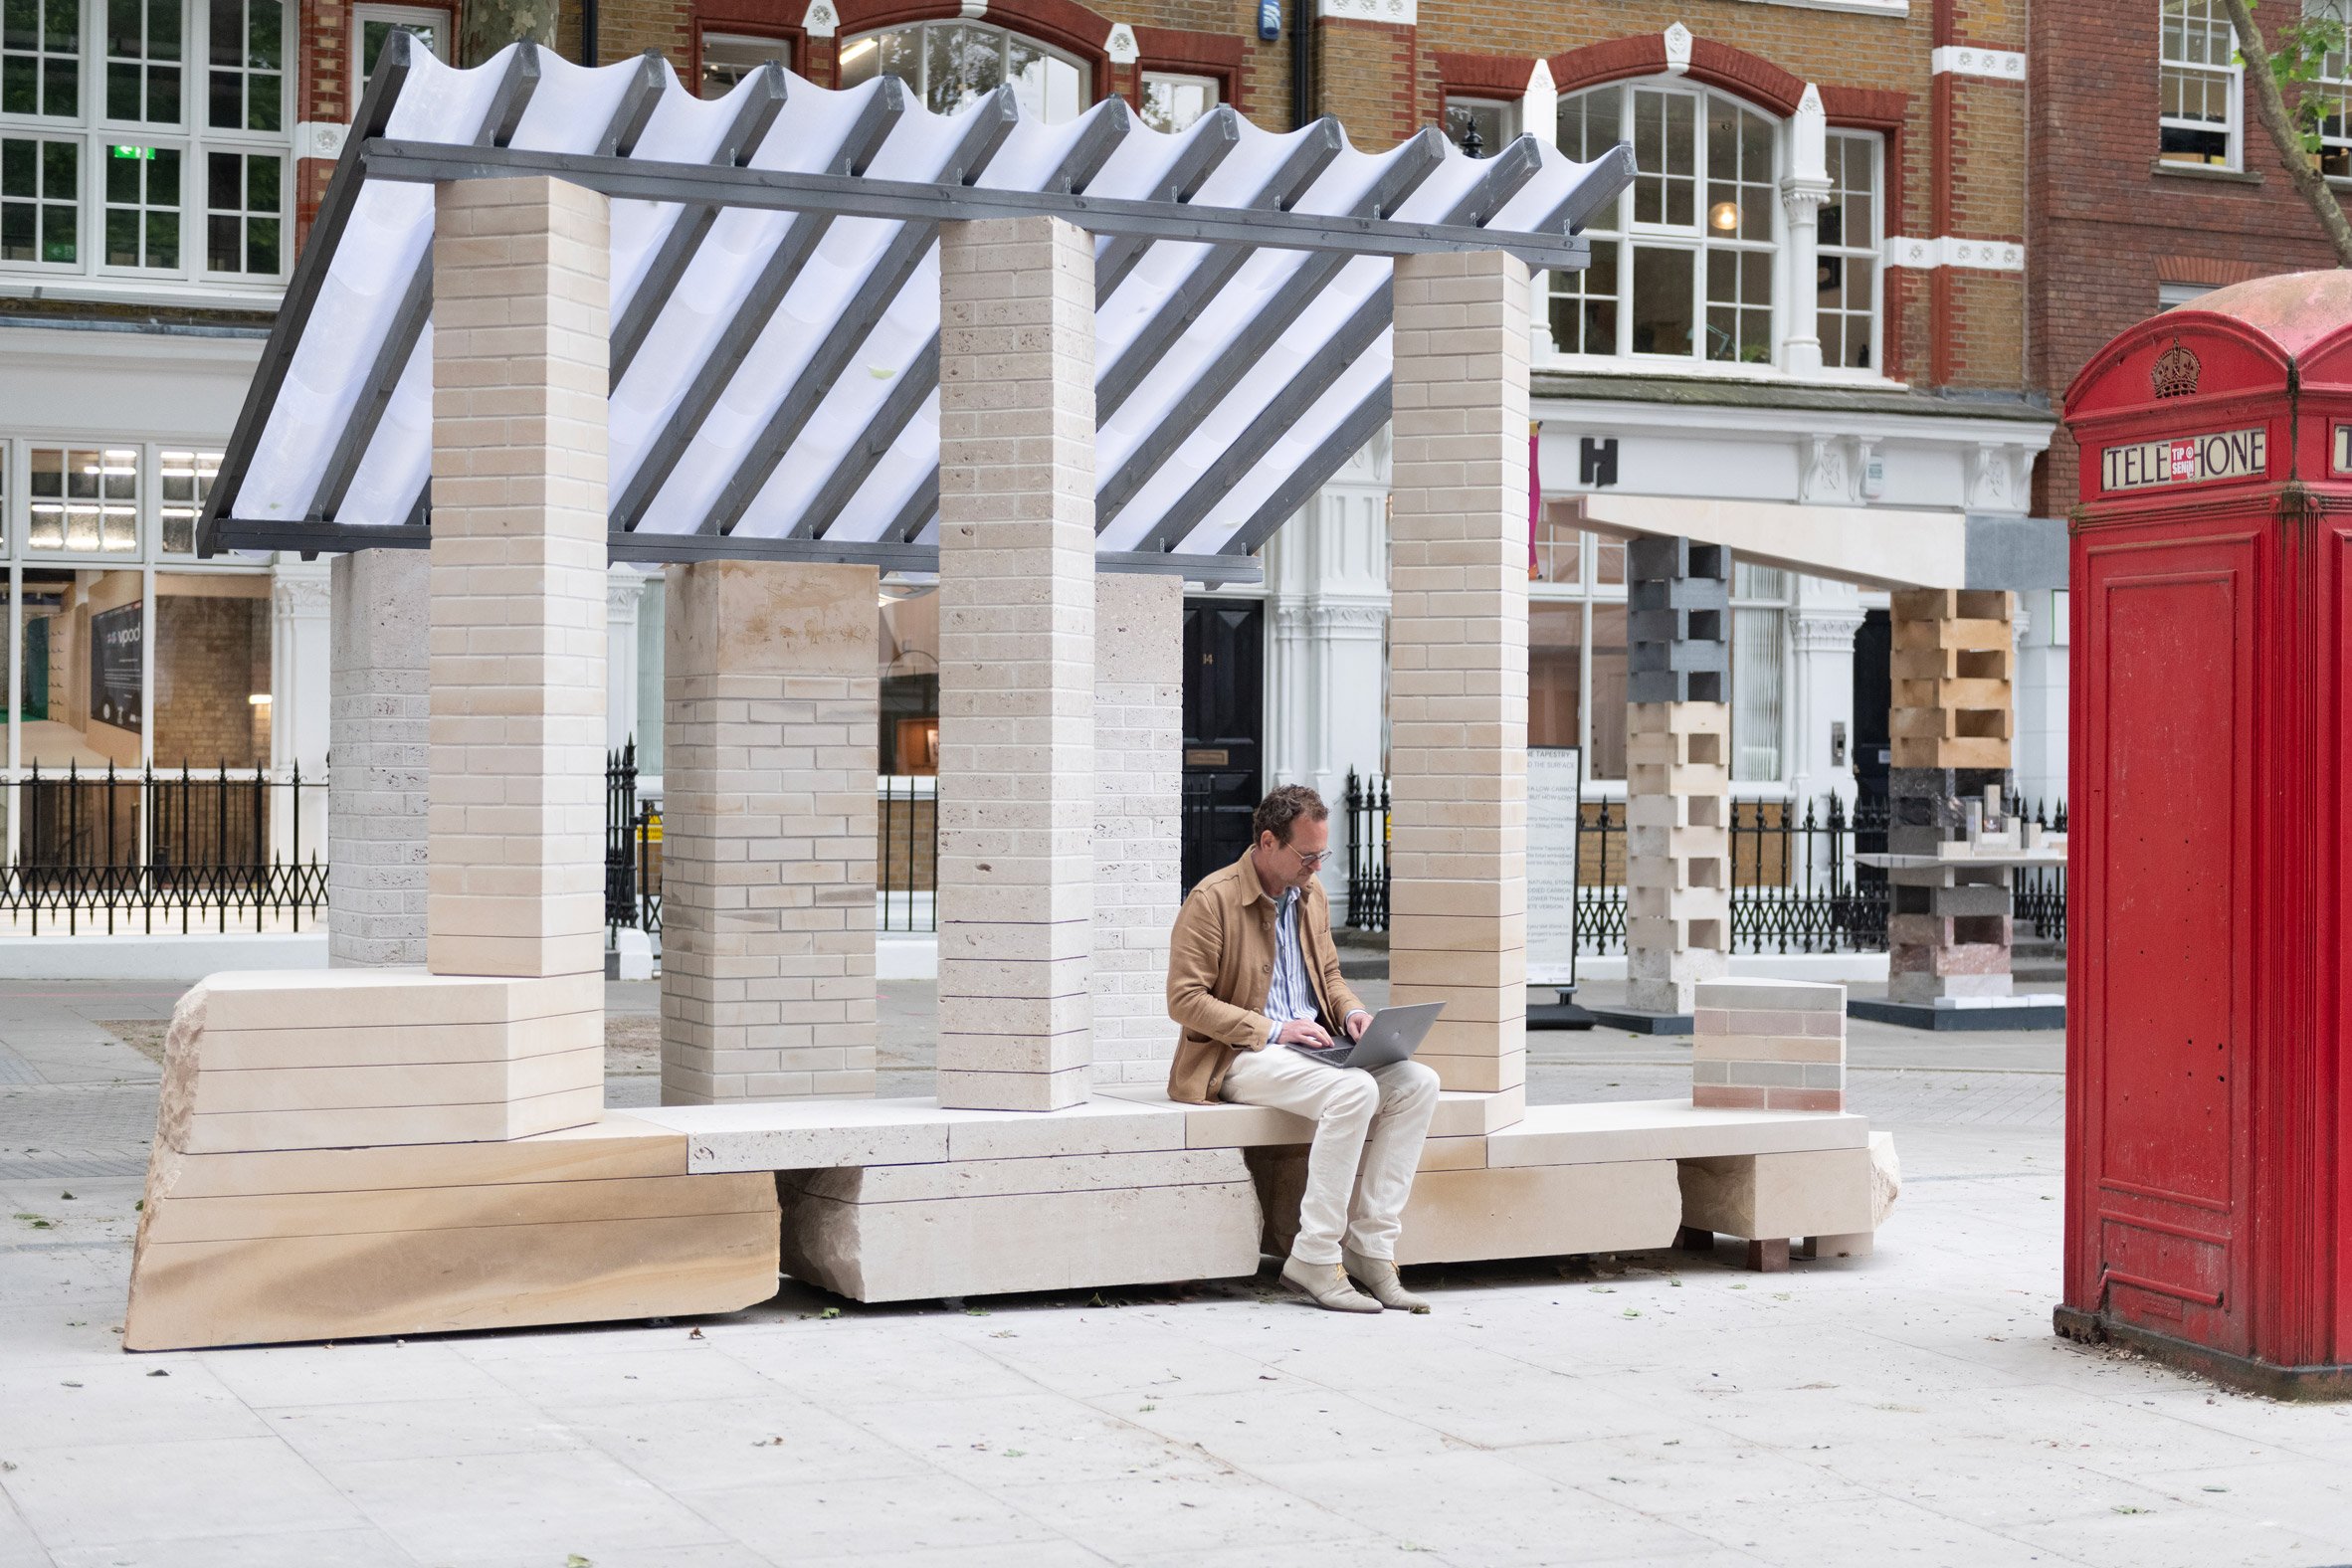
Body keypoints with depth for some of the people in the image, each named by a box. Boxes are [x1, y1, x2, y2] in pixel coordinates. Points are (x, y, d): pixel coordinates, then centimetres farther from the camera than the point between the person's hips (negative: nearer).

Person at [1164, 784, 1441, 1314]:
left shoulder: (1311, 895, 14)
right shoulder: (1213, 900, -10)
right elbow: (1184, 999, -13)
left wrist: (1352, 1012, 3)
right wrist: (1271, 1030, -19)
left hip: (1312, 1048, 8)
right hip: (1237, 1058, -8)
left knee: (1418, 1082, -15)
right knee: (1355, 1091, -32)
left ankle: (1368, 1246, -15)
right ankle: (1313, 1259, -25)